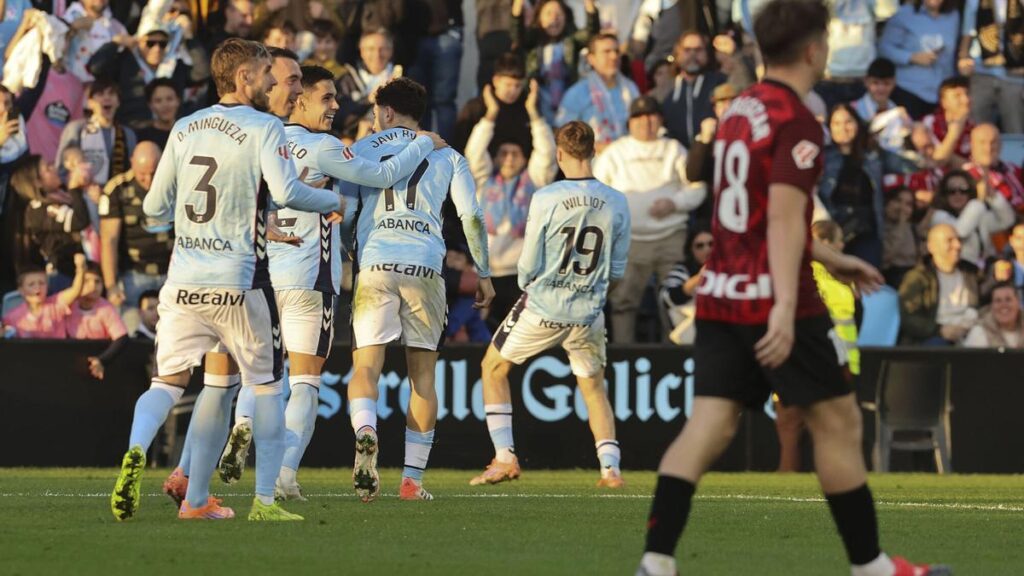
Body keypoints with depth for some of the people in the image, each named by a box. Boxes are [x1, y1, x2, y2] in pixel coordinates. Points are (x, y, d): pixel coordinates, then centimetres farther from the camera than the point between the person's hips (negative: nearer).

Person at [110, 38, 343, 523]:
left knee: (168, 382, 4)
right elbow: (286, 192, -19)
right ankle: (264, 501, 6)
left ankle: (136, 452, -27)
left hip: (182, 282, 4)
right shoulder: (263, 128, -5)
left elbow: (154, 207, 14)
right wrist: (333, 201, -2)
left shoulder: (184, 129, 11)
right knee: (266, 384, 10)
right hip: (238, 283, -4)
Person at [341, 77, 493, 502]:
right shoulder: (447, 156, 15)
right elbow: (471, 216, 9)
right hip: (426, 267, 1)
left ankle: (365, 432, -36)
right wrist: (483, 273, 15)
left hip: (375, 264, -1)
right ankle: (412, 479, 8)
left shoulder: (362, 150, 14)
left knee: (365, 368, -4)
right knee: (422, 376, 9)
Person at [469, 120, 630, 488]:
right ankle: (611, 467, 8)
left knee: (493, 368, 17)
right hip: (589, 313, 3)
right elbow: (617, 271, 4)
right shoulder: (616, 203, -3)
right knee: (593, 386, 22)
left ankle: (505, 457, 11)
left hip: (543, 307, -3)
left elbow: (529, 266, -8)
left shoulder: (546, 199, -14)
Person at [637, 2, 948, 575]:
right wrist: (785, 307, -31)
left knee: (709, 427, 0)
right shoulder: (797, 123, -13)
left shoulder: (740, 110, 14)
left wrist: (829, 258, 33)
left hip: (720, 295, 8)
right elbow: (784, 216, -24)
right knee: (838, 420, 5)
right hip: (773, 302, -8)